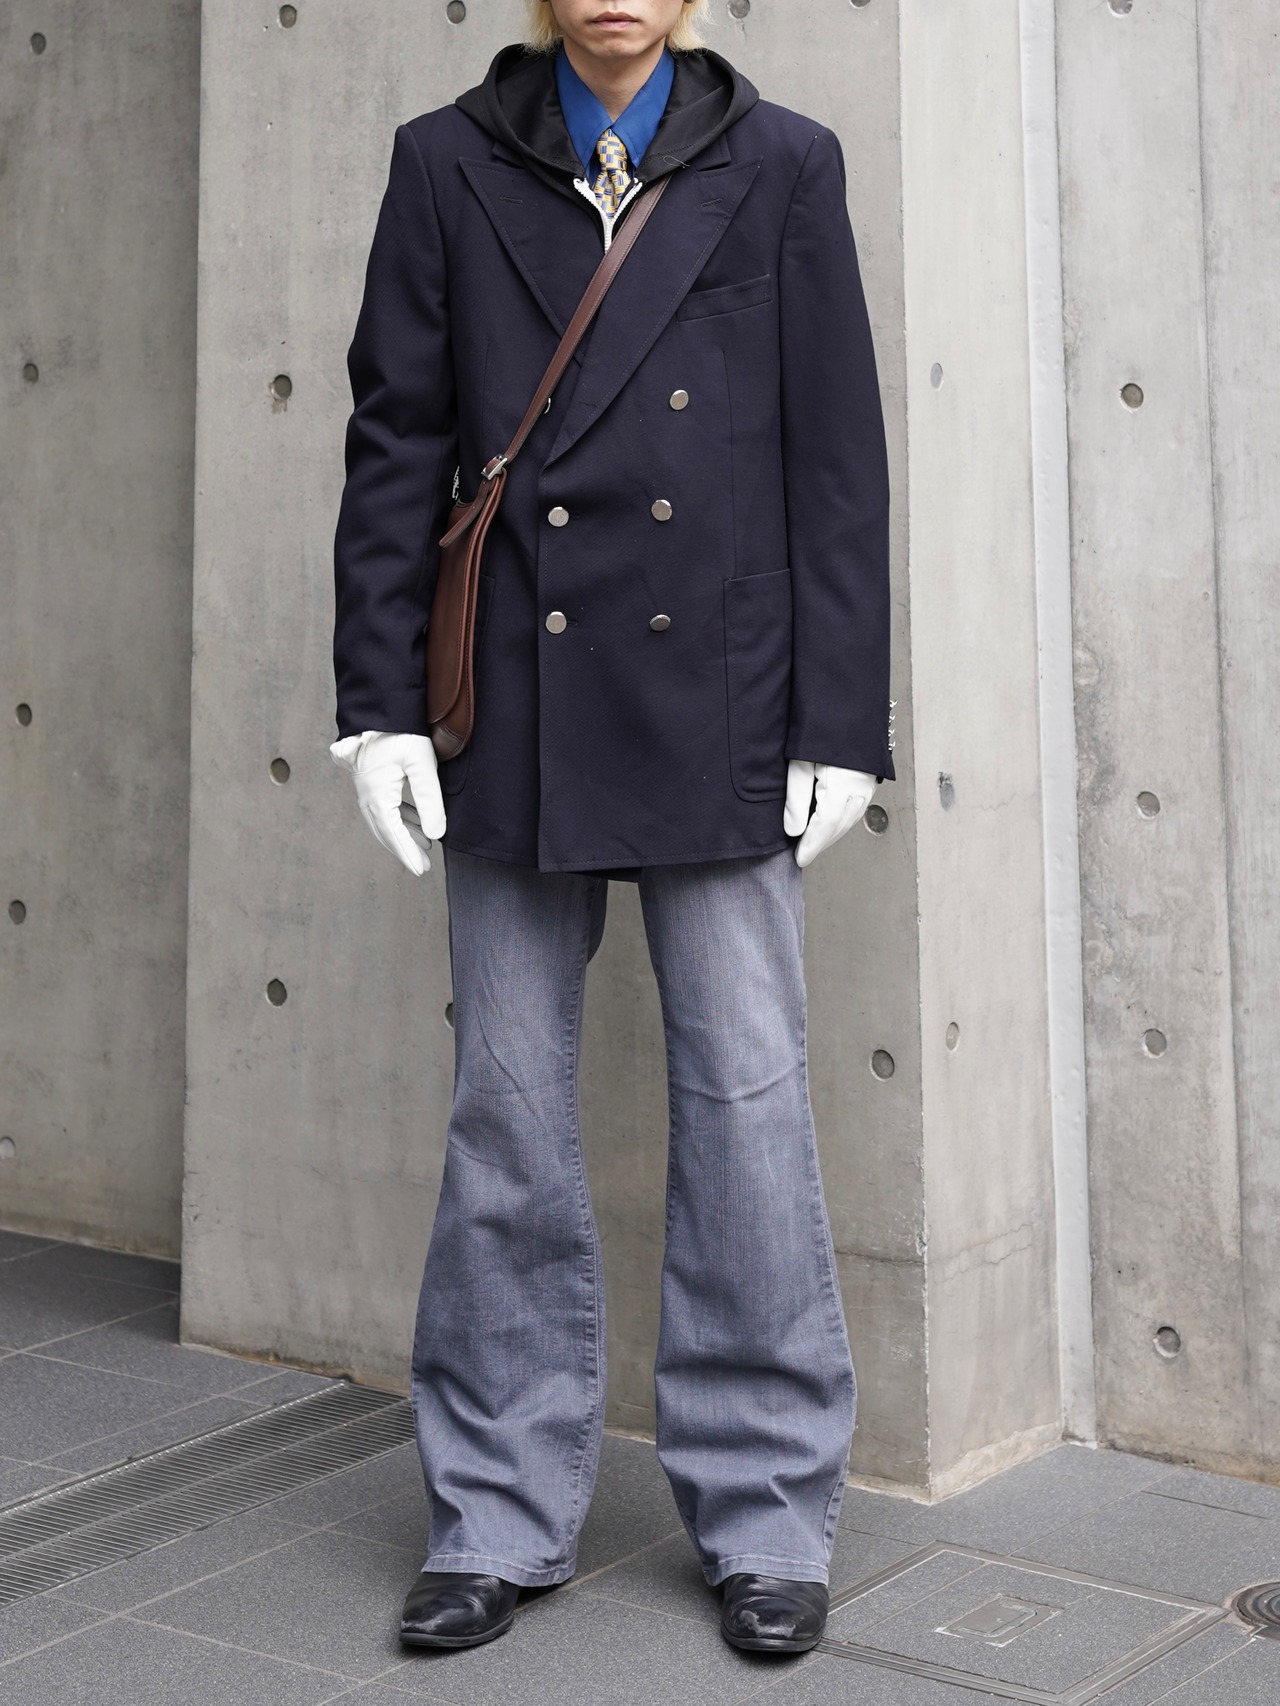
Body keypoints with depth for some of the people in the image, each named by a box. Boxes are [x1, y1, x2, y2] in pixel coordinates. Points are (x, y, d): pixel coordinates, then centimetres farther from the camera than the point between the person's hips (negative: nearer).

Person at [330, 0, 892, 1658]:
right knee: (508, 1105, 6)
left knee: (747, 1097, 1)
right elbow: (395, 445, 6)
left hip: (717, 707, -1)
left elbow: (838, 461, 3)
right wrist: (379, 701, -2)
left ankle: (766, 1513, 15)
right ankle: (501, 1510, 19)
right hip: (518, 704, 1)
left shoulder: (781, 165, 6)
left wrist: (841, 721, -2)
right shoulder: (448, 165, 8)